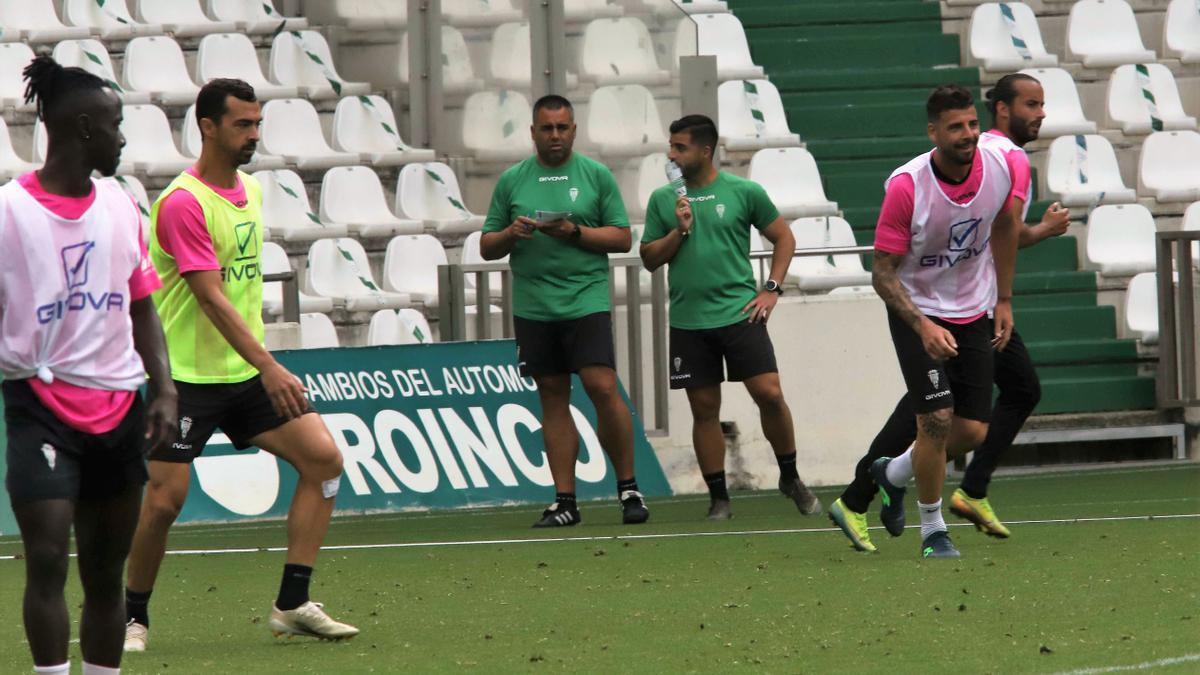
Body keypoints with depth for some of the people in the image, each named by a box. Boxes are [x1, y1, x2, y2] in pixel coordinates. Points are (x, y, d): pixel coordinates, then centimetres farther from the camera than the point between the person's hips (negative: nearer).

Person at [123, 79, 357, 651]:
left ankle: (292, 605, -2)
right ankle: (133, 616, 14)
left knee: (323, 457, -5)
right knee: (166, 497, -8)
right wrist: (268, 367, -29)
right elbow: (211, 297, -24)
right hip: (187, 375, -7)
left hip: (247, 371, 7)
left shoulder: (250, 191, 10)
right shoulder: (182, 203, -17)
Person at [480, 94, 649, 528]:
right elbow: (487, 248, 12)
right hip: (532, 308, 3)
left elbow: (622, 238, 2)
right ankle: (564, 501, 6)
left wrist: (574, 232, -12)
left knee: (602, 388, -13)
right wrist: (511, 234, -9)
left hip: (586, 301, -3)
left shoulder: (596, 175, 5)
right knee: (553, 398, 4)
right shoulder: (512, 181, 10)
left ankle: (628, 488, -1)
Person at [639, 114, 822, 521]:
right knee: (704, 409, 3)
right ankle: (718, 499, 10)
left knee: (769, 395, -9)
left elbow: (783, 238, 9)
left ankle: (790, 478, 11)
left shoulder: (744, 192, 1)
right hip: (688, 322, 2)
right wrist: (679, 230, -8)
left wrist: (772, 289, 0)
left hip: (739, 314, -2)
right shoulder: (663, 200, 7)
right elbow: (649, 259, 8)